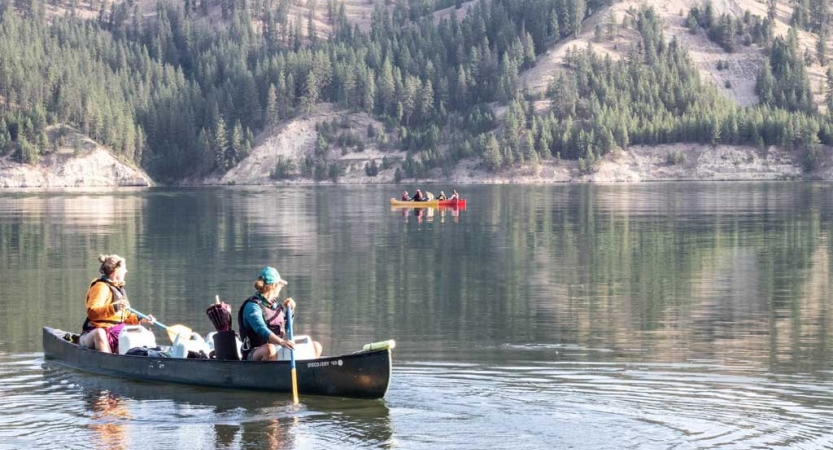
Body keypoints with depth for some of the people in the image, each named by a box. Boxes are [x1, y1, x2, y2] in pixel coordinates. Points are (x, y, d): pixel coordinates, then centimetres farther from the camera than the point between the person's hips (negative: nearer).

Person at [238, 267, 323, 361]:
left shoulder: (275, 304, 16)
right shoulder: (252, 306, -11)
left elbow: (286, 328, 31)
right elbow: (261, 329, -30)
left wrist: (290, 310, 14)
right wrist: (280, 341, -46)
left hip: (280, 351, 8)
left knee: (316, 346, 0)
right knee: (270, 349, -42)